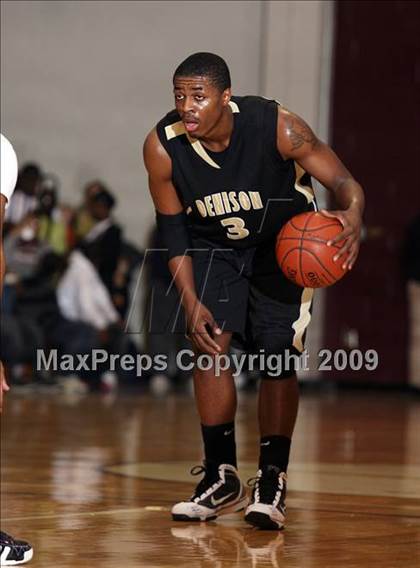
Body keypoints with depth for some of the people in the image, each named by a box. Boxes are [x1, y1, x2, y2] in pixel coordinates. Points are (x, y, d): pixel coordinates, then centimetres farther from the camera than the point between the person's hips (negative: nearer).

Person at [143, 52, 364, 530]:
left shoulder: (275, 126, -30)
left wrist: (352, 214, -48)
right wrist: (191, 303, -17)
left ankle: (272, 480, 6)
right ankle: (221, 478, 1)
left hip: (284, 244, -2)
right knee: (209, 345, -12)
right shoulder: (162, 146, -22)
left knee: (277, 358, -8)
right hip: (215, 246, 2)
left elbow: (341, 179, -24)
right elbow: (172, 228, -10)